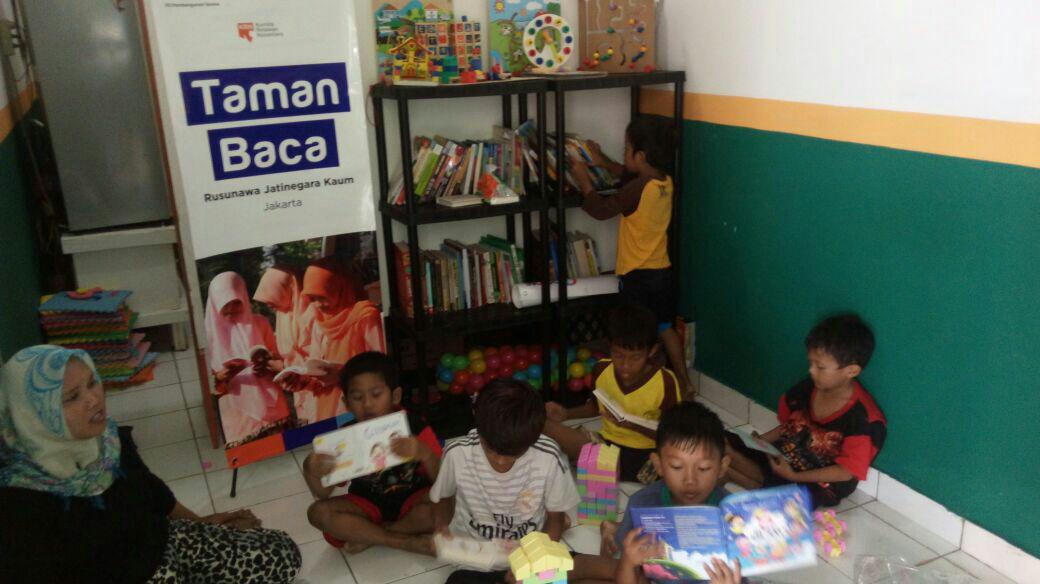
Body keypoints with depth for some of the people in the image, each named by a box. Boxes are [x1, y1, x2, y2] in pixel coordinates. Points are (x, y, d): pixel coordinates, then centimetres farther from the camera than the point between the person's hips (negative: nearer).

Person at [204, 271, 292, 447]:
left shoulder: (260, 323, 4)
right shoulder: (212, 331, 0)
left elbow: (278, 360, 10)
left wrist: (269, 366, -11)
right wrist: (221, 376, -17)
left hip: (269, 404, 1)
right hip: (237, 409, -1)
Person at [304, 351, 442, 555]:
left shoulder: (414, 427, -17)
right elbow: (324, 495, -10)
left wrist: (425, 454, -44)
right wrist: (312, 472, -33)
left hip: (412, 499, -2)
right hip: (368, 505, 2)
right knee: (318, 512, -22)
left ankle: (368, 536, -13)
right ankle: (408, 542, -19)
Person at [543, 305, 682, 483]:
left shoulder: (665, 382, -18)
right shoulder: (601, 371, -6)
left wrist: (634, 425, -26)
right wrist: (567, 414, -2)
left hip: (647, 455, 0)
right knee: (544, 426, -20)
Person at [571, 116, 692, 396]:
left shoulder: (637, 190, -22)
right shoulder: (665, 182, 2)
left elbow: (601, 209, -13)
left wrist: (583, 179, -2)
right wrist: (603, 162, 18)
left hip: (639, 276, -8)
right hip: (663, 271, 8)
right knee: (665, 329, 21)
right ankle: (684, 383, 28)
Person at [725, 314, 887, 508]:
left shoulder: (864, 419, -20)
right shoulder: (806, 389, -2)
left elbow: (846, 471, -18)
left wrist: (793, 476, -22)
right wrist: (759, 441, -6)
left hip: (819, 484, -6)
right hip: (781, 457, 6)